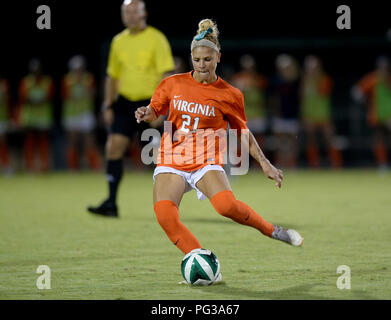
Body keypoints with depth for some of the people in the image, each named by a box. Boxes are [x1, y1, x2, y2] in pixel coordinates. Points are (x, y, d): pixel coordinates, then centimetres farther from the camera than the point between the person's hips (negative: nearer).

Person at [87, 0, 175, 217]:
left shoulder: (156, 39, -6)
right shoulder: (119, 41, 11)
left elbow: (165, 75, -10)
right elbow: (112, 76, 20)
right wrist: (108, 105, 12)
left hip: (148, 103, -5)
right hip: (125, 103, 5)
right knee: (114, 148, -7)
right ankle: (111, 204, -6)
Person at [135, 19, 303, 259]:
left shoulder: (229, 95, 1)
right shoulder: (174, 83, 5)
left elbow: (243, 132, 12)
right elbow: (155, 111, 18)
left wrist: (265, 164, 7)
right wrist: (146, 114, -6)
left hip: (207, 161, -2)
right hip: (171, 159, 2)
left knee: (227, 205, -30)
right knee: (165, 216, -24)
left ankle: (272, 231, -4)